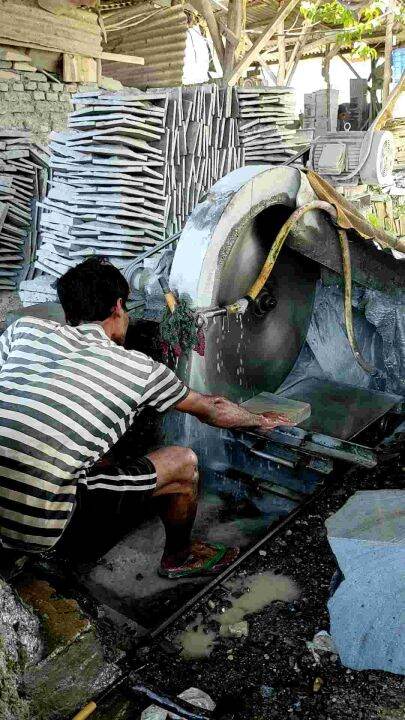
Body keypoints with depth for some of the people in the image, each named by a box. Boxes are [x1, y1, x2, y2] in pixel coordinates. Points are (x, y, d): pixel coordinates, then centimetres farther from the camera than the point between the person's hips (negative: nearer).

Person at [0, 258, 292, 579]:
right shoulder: (139, 367, 0)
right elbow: (211, 409, 15)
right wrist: (261, 420, 35)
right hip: (39, 527, -6)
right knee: (184, 462, 9)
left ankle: (89, 541, 43)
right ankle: (178, 556, 35)